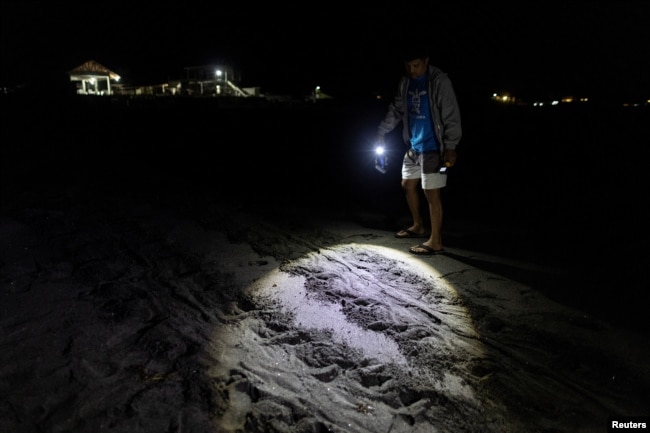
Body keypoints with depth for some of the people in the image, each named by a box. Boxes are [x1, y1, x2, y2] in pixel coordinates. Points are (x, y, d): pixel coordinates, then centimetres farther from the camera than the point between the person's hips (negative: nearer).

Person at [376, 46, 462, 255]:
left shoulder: (439, 81, -13)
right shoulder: (405, 82, 7)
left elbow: (451, 115, -17)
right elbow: (396, 109, 16)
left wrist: (450, 146, -23)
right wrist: (381, 132, 9)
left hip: (433, 147, -8)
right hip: (413, 146, 8)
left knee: (431, 192, -6)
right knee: (408, 185, 16)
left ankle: (435, 242, 4)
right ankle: (418, 226, 36)